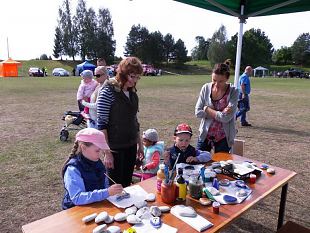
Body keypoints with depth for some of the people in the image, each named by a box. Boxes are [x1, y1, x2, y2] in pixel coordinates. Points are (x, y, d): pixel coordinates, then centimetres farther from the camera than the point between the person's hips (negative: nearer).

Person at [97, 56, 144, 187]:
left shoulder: (133, 92, 6)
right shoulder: (108, 91, -14)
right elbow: (101, 124, -15)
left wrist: (140, 144, 15)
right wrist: (107, 152, -17)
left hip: (131, 147, 6)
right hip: (115, 148, -6)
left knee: (127, 185, 17)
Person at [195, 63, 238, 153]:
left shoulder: (233, 92, -11)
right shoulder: (206, 88, -4)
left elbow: (226, 117, -20)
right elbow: (198, 112, -8)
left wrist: (207, 109, -13)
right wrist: (219, 113, -15)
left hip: (223, 138, -2)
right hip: (205, 135, 2)